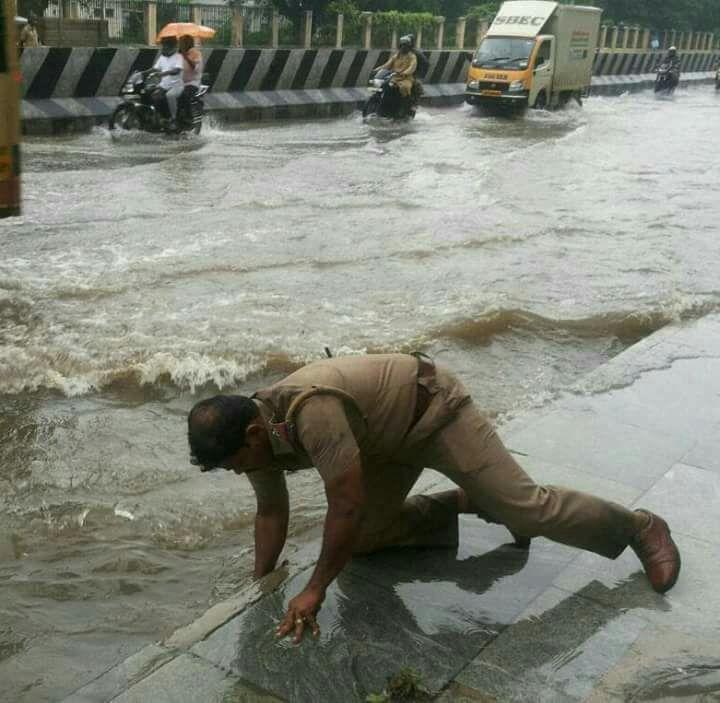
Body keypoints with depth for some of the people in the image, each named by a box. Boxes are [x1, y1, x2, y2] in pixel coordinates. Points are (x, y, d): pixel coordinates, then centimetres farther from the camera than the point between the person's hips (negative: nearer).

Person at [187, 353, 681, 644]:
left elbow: (347, 507, -36)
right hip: (386, 438, 9)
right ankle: (468, 503, 19)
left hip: (433, 410, -8)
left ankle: (641, 529, 11)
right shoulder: (258, 432, -11)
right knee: (361, 540, 5)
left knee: (523, 506, -10)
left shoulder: (311, 413, -40)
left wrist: (315, 590, -27)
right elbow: (271, 511, 4)